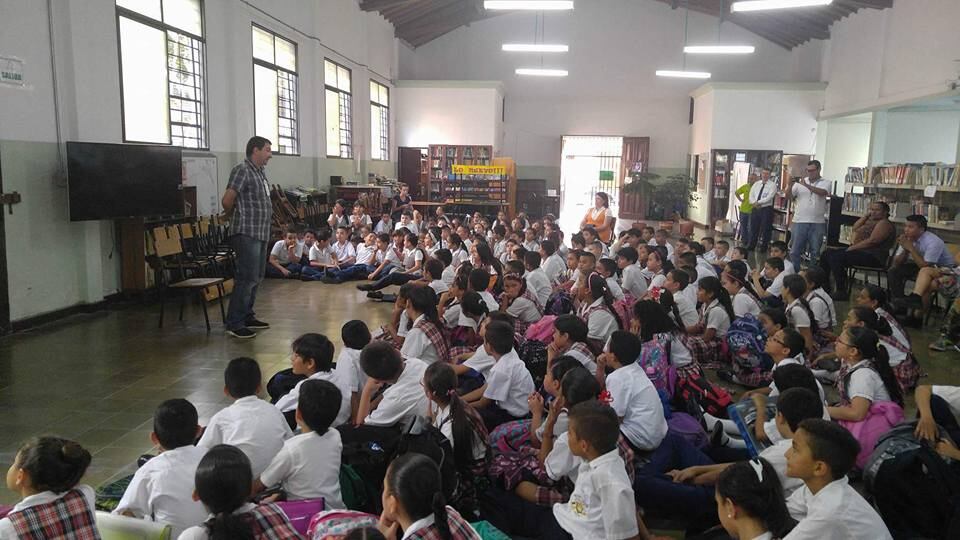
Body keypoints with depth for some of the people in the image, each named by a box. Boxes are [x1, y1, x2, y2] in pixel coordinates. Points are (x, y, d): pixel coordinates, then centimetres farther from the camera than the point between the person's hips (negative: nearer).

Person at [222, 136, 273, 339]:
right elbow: (227, 201, -15)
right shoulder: (242, 170, -11)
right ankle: (234, 324, -3)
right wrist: (236, 217, 2)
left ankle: (247, 317, 25)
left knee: (257, 277, 15)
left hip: (261, 233, 9)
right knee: (247, 278, -9)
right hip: (247, 233, -9)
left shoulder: (260, 173, 16)